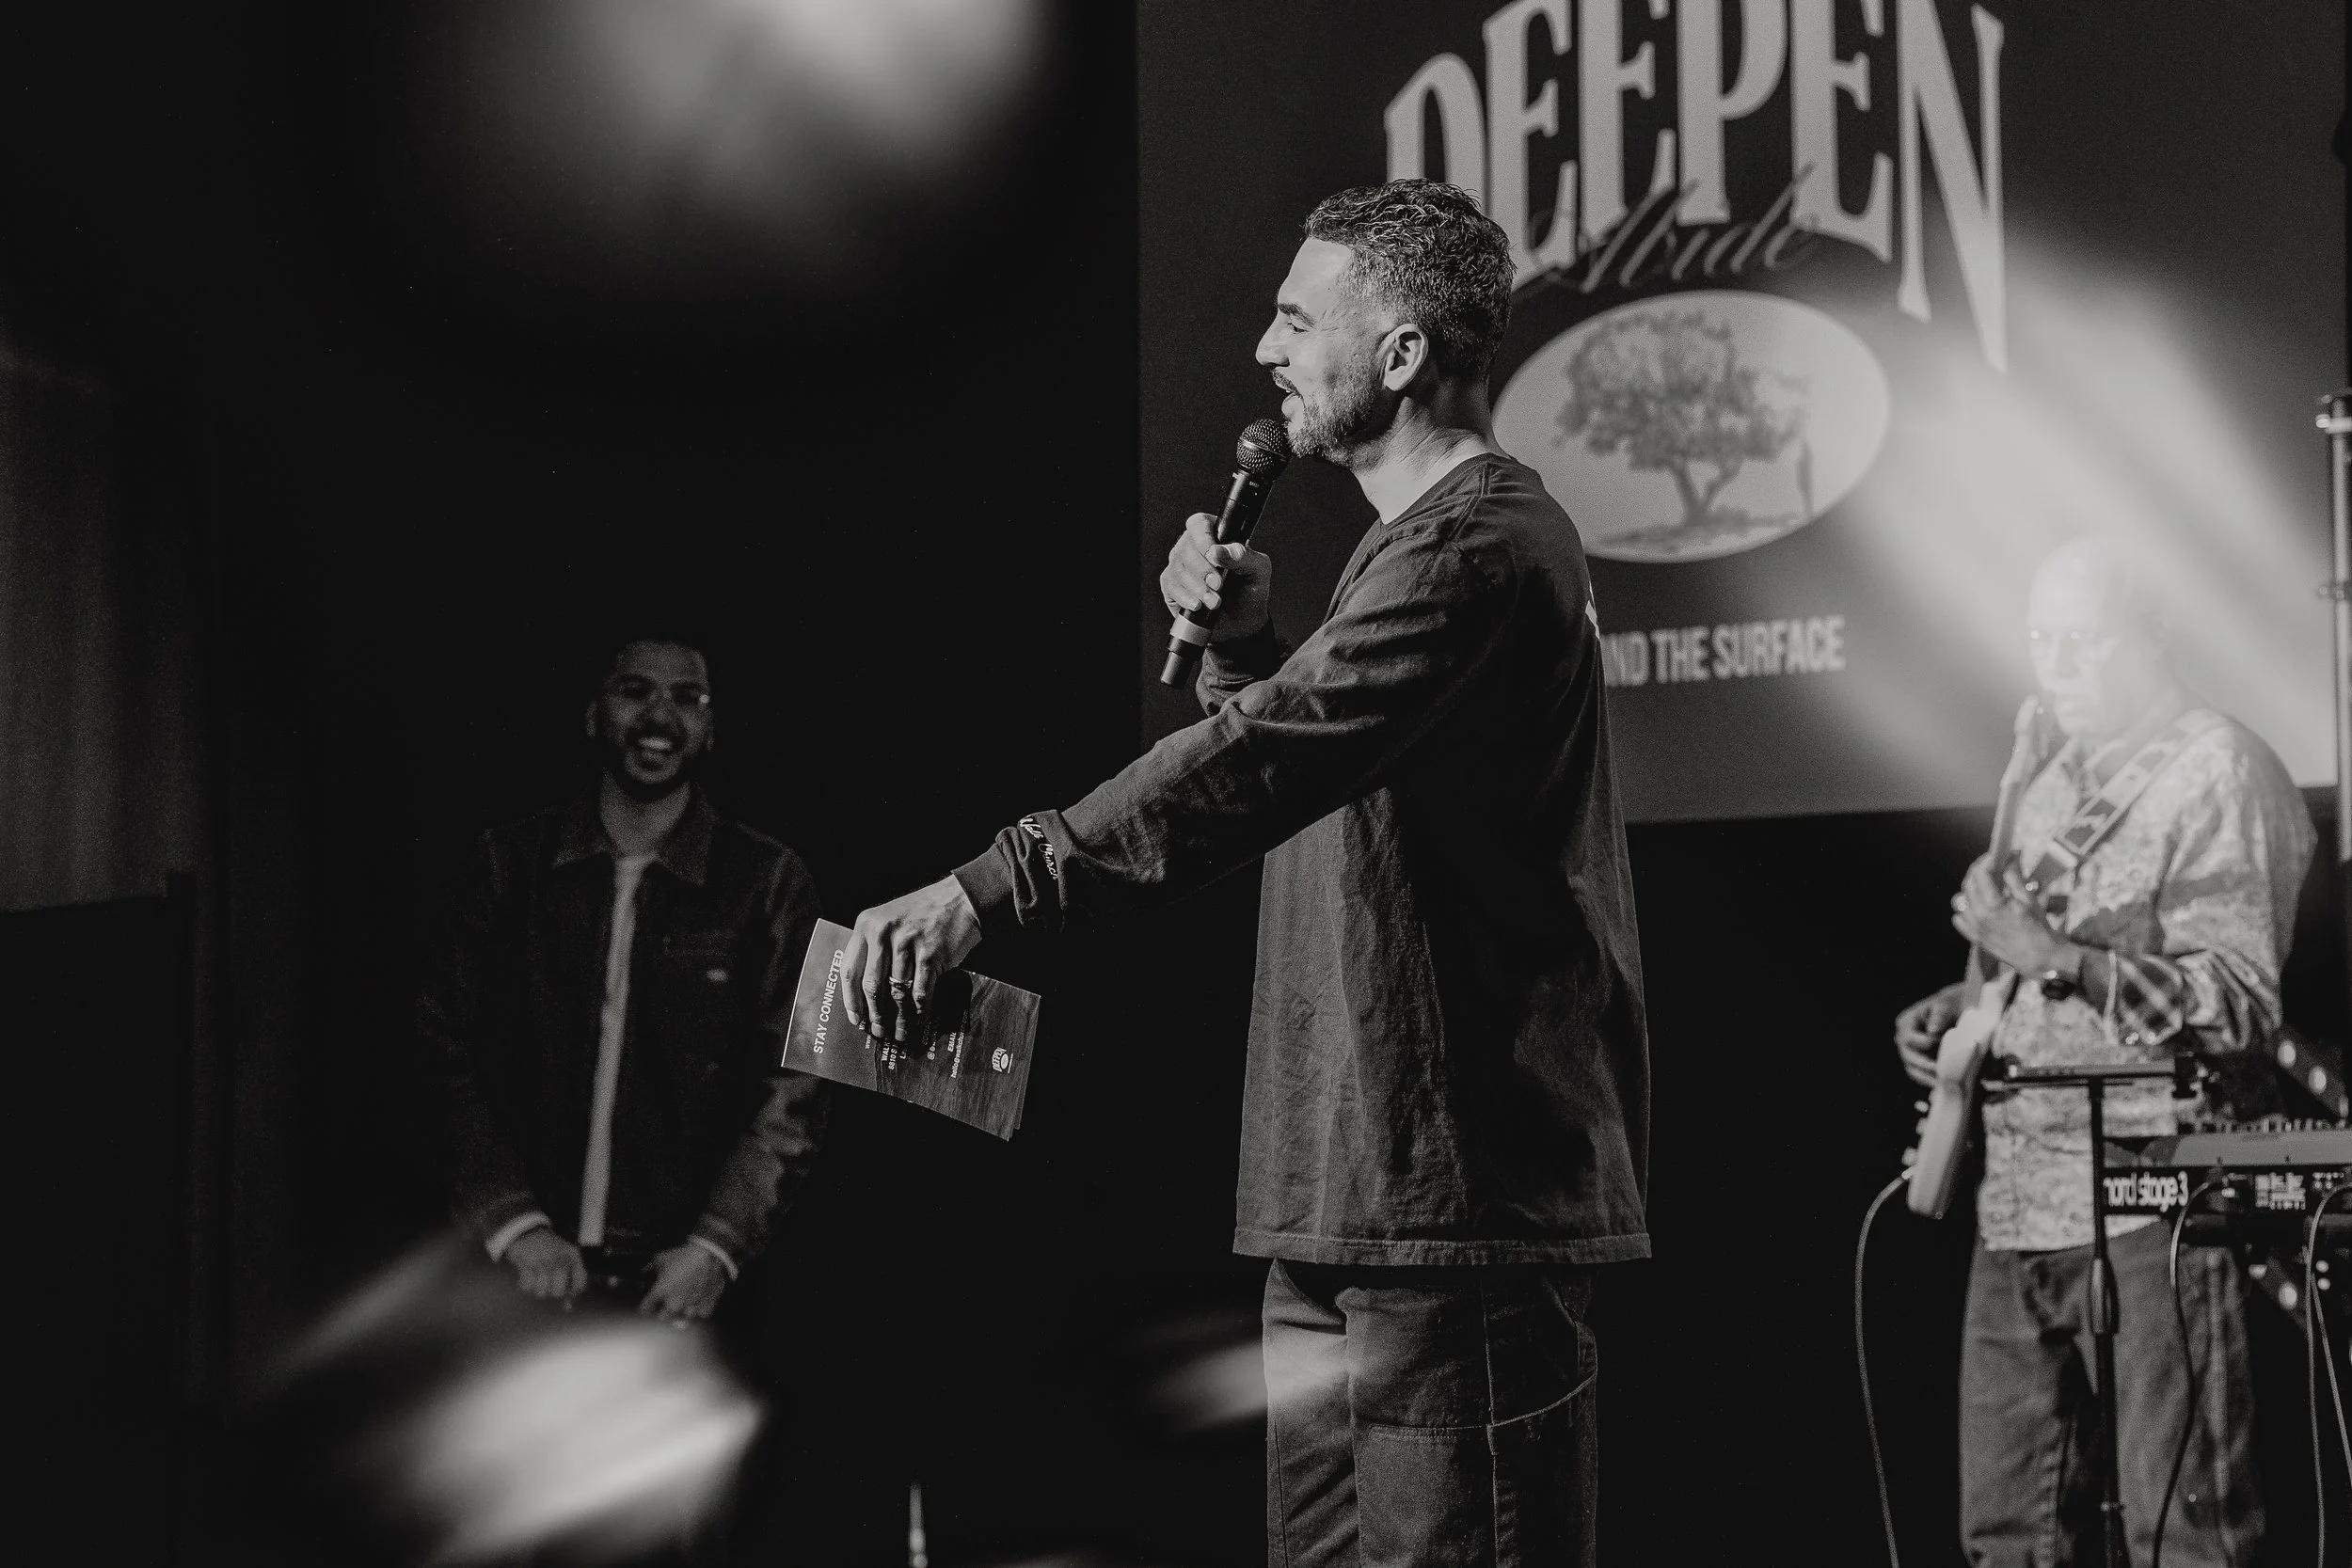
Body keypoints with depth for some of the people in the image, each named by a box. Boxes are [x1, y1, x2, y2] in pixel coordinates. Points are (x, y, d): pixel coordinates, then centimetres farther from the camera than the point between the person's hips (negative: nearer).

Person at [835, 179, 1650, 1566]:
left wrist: (988, 891, -32)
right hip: (1350, 1199, 10)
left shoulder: (1481, 544, -13)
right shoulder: (1435, 537, 21)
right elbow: (1324, 782, 26)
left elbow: (1262, 764, -26)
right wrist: (1245, 647, 8)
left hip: (1459, 1199, -10)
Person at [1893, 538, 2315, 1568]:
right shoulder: (2048, 770, 17)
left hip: (2149, 1206, -8)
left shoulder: (2216, 772, -8)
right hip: (2016, 1202, 8)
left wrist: (2053, 955, -22)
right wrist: (1960, 1009, 9)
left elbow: (2243, 1006, -16)